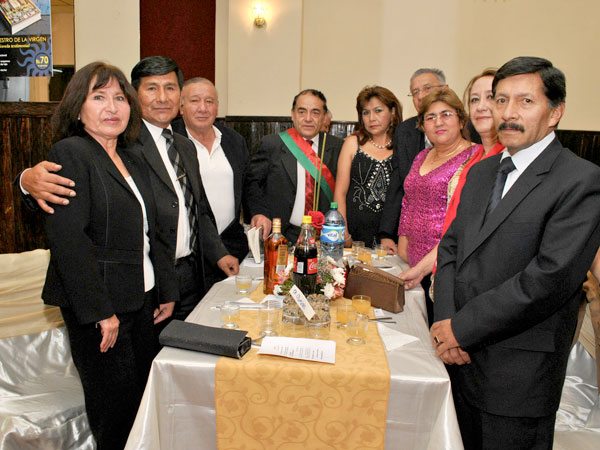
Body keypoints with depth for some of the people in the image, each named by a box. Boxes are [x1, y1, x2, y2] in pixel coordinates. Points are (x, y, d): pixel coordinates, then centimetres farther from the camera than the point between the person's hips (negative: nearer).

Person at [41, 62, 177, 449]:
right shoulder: (70, 154, -10)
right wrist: (100, 311, -19)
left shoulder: (133, 160, 13)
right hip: (100, 308, -7)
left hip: (142, 299, 7)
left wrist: (166, 291, 11)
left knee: (148, 400, 14)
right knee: (117, 404, 6)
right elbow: (67, 237, -19)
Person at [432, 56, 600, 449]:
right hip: (460, 357, 6)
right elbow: (450, 247, 8)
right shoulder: (481, 171, 10)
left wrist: (462, 327, -16)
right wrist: (444, 322, -6)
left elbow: (550, 277, -21)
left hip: (519, 374, -6)